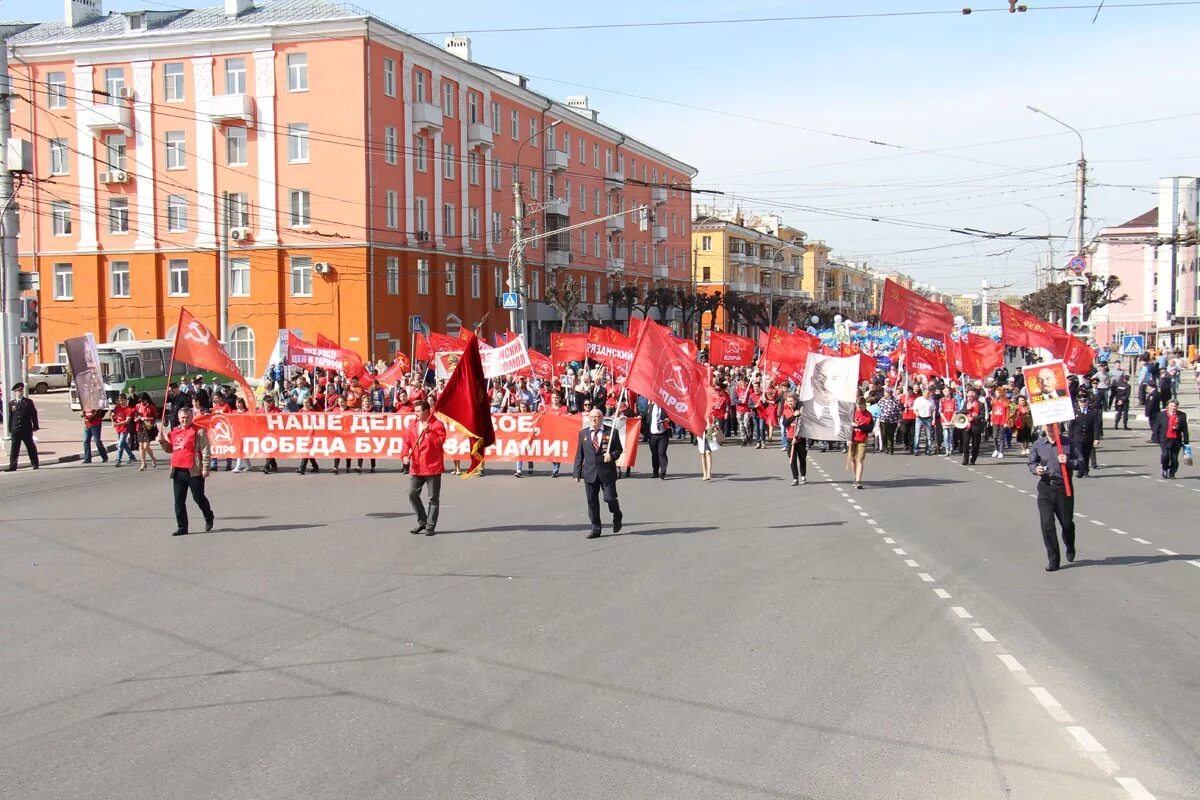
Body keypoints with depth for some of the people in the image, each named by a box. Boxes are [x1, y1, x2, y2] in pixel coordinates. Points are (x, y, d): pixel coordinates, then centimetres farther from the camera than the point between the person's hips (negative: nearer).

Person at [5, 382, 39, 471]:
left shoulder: (28, 402, 2)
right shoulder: (11, 403, 7)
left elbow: (34, 415, 3)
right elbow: (10, 417, 8)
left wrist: (35, 427, -1)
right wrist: (10, 429, 5)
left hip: (27, 430, -1)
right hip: (15, 430, 1)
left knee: (31, 447, 8)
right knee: (14, 449, 0)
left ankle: (35, 464, 18)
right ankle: (12, 466, 1)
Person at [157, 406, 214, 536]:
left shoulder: (199, 431, -6)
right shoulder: (174, 432, 14)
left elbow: (206, 451, -9)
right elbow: (170, 449, 27)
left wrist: (205, 468, -15)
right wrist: (163, 441, 8)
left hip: (194, 472, -6)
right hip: (177, 471, 6)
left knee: (198, 498, 4)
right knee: (179, 501, 7)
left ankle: (209, 517, 30)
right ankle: (182, 527, 14)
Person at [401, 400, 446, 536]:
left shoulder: (437, 424, -5)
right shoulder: (412, 424, 11)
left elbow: (440, 442, -14)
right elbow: (406, 441, 10)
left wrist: (428, 432, -20)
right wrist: (406, 455, -5)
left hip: (433, 467, -5)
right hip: (416, 467, 5)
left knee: (433, 498, 1)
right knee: (412, 494, 0)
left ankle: (431, 526, 9)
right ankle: (422, 521, 16)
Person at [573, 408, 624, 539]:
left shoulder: (611, 432, 1)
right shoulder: (583, 433, 8)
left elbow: (619, 449, 6)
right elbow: (579, 454, 8)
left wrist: (612, 455, -17)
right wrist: (577, 473, 4)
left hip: (607, 472, -2)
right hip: (590, 473, 3)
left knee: (610, 498, -4)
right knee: (592, 502, 4)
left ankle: (617, 517, 28)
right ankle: (595, 529, 13)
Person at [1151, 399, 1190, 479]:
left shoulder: (1182, 415, 3)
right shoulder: (1162, 415, 2)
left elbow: (1185, 429, 5)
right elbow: (1156, 427, 5)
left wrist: (1186, 441, 3)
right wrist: (1157, 439, 0)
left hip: (1176, 441, 2)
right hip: (1165, 440, -1)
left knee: (1174, 458, 4)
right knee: (1165, 455, -17)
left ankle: (1171, 474, 21)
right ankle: (1165, 470, 7)